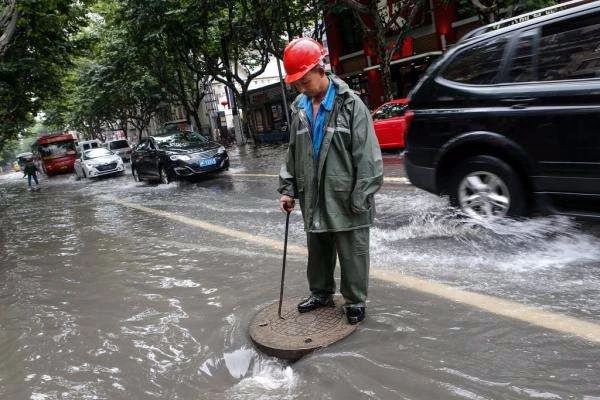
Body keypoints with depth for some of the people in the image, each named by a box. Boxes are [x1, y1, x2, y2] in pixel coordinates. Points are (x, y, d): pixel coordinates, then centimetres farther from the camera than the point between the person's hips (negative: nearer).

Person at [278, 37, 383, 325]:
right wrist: (288, 189, 9)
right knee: (317, 253, 19)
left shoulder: (350, 104, -11)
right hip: (314, 201, 6)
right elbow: (292, 154, 16)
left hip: (345, 201, -5)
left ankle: (355, 302, 26)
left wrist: (360, 198, -15)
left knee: (352, 256, 7)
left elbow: (367, 156, -13)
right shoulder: (300, 110, 8)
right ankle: (321, 293, 39)